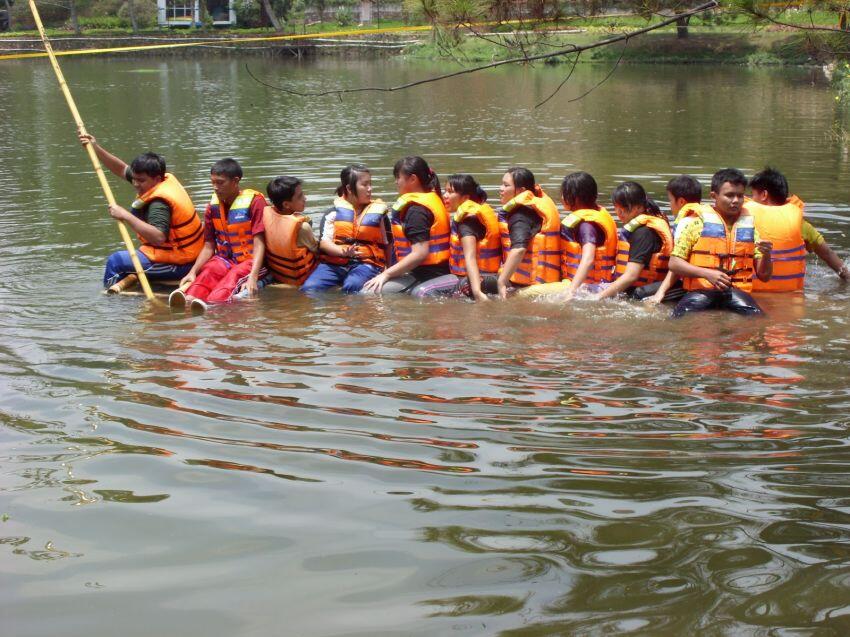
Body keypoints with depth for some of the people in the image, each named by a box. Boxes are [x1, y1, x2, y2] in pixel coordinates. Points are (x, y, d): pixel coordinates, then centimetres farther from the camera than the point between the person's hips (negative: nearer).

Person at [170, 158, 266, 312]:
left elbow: (259, 243, -15)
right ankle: (190, 297, -60)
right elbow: (209, 246, 8)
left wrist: (253, 276, -28)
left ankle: (213, 304, -65)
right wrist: (193, 272, -9)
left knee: (234, 276, -35)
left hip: (250, 260, -4)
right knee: (207, 272, -29)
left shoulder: (254, 201, -8)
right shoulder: (213, 206, 8)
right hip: (224, 259, 4)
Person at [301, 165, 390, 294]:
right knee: (309, 288, -26)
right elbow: (324, 242, 0)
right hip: (334, 262, 1)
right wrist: (343, 251, -20)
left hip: (365, 263, -1)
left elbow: (388, 244, 19)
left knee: (352, 286, -36)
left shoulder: (378, 212, 13)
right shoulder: (334, 212, 10)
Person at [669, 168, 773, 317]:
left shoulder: (749, 226, 16)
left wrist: (766, 255, -4)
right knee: (683, 316, -34)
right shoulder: (698, 223, 6)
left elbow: (764, 276, 18)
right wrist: (707, 273, -12)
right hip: (701, 290, -3)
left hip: (737, 290, 3)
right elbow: (674, 263, 1)